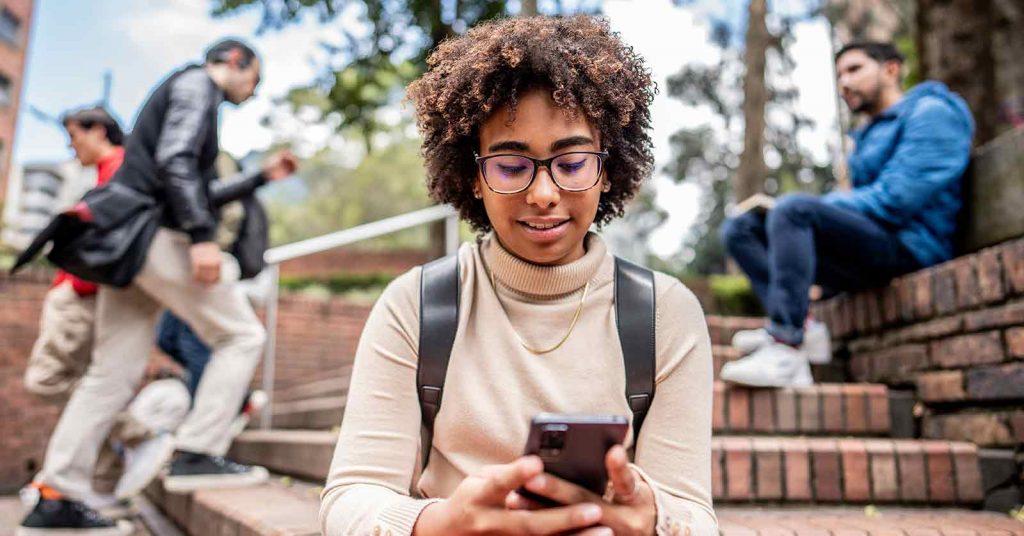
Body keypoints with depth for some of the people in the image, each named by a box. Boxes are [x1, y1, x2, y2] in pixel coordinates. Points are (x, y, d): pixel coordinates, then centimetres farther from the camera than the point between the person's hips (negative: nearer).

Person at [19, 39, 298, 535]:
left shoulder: (190, 95, 30)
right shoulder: (196, 84, 1)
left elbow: (199, 191, 30)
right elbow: (175, 161, -17)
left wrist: (261, 176, 30)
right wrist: (202, 237, -24)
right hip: (159, 234, -9)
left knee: (113, 373, 6)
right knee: (242, 336, -4)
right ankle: (196, 455, -9)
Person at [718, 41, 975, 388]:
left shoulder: (930, 112, 0)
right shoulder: (868, 137, 28)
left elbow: (895, 200, -14)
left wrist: (822, 206, -7)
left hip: (907, 247, -9)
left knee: (794, 209, -32)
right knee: (739, 229, 2)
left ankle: (786, 347, -39)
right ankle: (802, 329, -18)